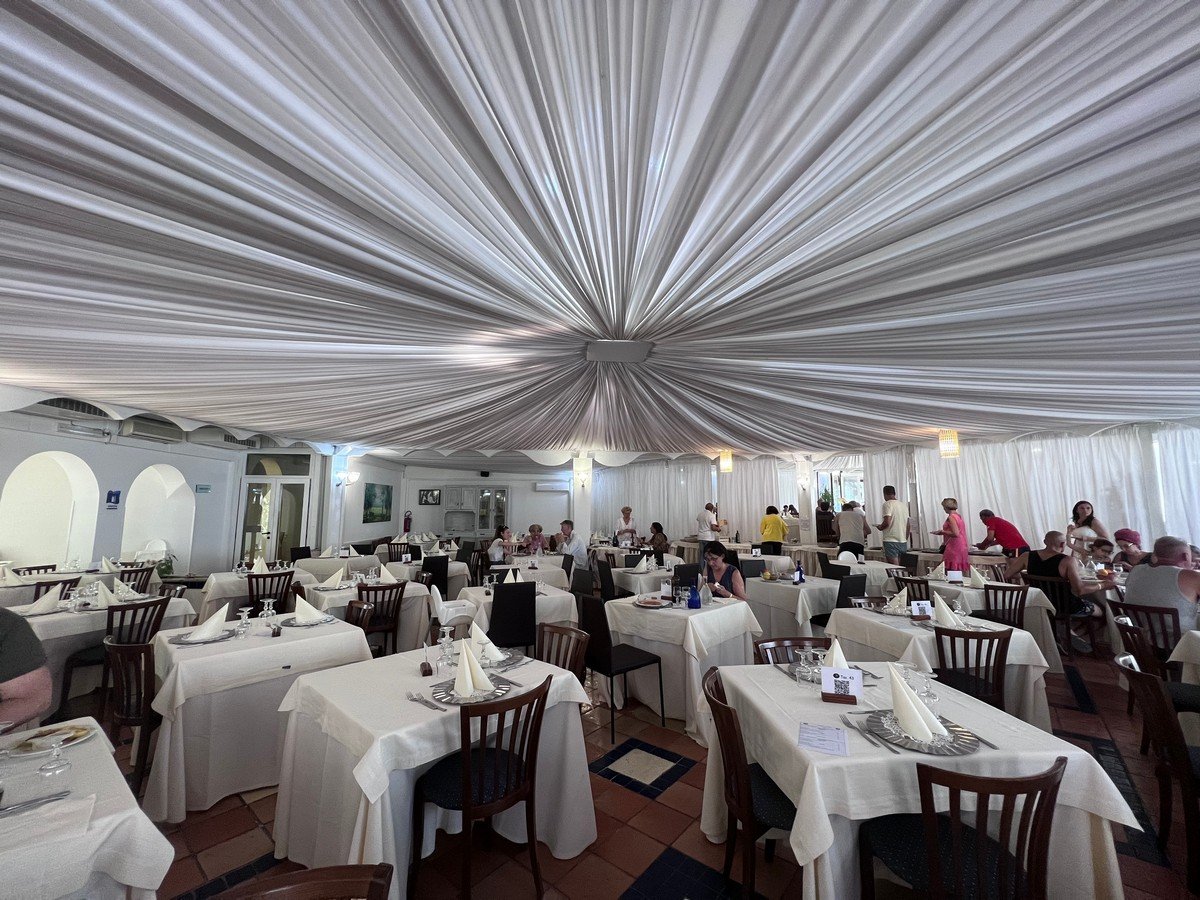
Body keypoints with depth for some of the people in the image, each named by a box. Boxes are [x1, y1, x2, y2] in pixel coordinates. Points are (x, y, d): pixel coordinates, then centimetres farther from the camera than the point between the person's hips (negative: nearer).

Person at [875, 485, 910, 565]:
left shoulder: (887, 504, -10)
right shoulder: (904, 504, 12)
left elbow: (887, 522, -20)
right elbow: (908, 525, 15)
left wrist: (880, 527, 0)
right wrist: (905, 539, 23)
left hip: (891, 540, -7)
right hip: (903, 541, 7)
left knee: (894, 567, -7)